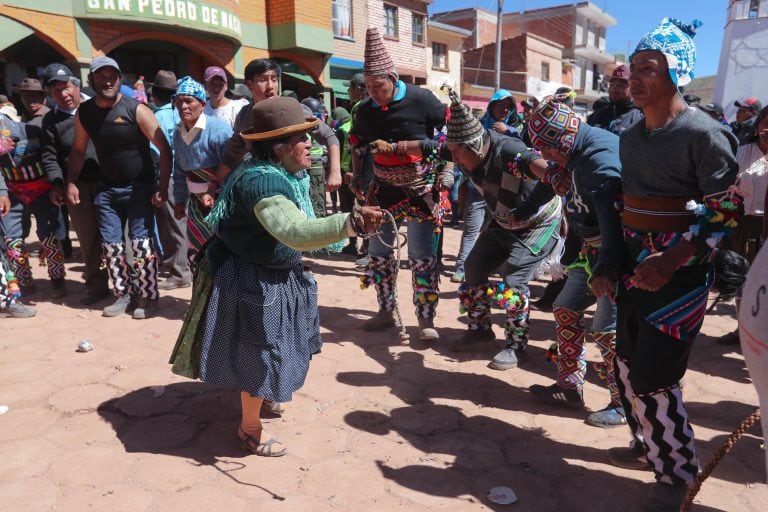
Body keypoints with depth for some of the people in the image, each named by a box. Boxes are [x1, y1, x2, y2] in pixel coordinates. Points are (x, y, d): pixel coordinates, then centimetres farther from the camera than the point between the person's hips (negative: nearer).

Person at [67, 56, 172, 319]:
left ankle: (148, 296, 6)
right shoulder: (84, 112, 0)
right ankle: (123, 293, 20)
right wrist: (71, 182, 4)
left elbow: (164, 148, -13)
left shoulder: (136, 110, -14)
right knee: (110, 244, 6)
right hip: (106, 188, 5)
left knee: (142, 243, -7)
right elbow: (78, 149, 13)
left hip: (139, 187, -5)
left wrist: (163, 187, -17)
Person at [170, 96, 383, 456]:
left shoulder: (280, 173, 2)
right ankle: (250, 429, 27)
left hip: (274, 275, 11)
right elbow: (296, 232, -48)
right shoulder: (262, 180, -32)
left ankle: (262, 393, 56)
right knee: (260, 354, 4)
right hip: (254, 282, -10)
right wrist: (351, 222, -59)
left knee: (273, 345, 28)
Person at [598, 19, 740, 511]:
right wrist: (609, 262, 11)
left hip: (680, 268, -7)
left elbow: (726, 209, -14)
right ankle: (649, 446, 38)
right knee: (628, 366, 15)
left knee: (653, 377, -3)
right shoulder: (630, 136, 9)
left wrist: (671, 261, -24)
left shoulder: (703, 133, -13)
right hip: (634, 261, 7)